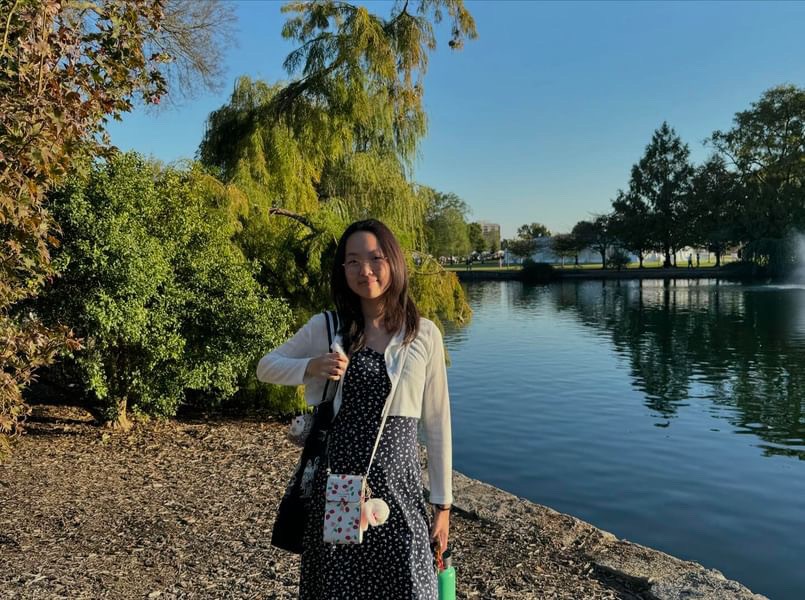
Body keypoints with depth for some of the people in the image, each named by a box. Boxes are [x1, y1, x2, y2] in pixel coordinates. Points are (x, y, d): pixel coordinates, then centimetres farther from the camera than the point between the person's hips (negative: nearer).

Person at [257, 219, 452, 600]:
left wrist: (442, 503, 5)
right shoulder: (325, 327, -2)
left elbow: (436, 423, 3)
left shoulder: (424, 335, -3)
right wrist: (311, 368, -12)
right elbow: (266, 367, 9)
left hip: (397, 484, 0)